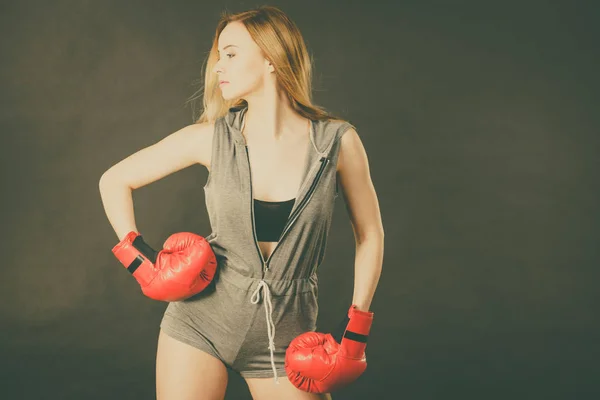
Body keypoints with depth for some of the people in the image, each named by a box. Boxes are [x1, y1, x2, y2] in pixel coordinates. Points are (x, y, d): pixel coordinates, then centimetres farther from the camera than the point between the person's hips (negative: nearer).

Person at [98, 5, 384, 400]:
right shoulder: (212, 137, -5)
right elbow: (114, 180, 5)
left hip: (285, 335, 0)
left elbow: (370, 235, 3)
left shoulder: (338, 141, -8)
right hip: (202, 317, 1)